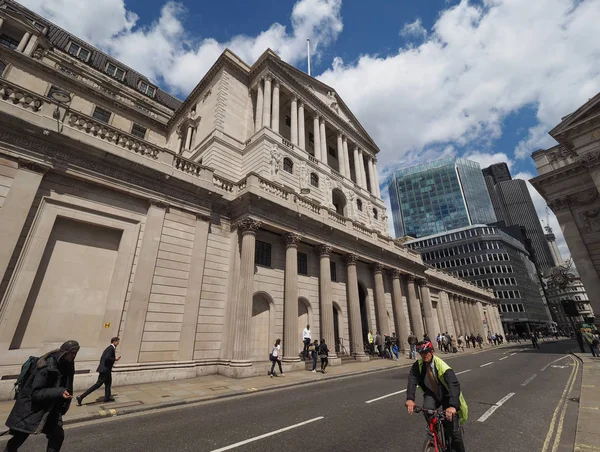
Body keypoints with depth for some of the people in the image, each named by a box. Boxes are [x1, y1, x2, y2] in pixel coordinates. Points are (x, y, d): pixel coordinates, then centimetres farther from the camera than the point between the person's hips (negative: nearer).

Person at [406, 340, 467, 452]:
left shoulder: (442, 367, -30)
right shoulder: (418, 365, -18)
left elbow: (454, 385, -39)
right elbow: (412, 380, -26)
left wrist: (453, 406, -53)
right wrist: (410, 399, -42)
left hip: (446, 395, -3)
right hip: (432, 394, 3)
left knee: (453, 430, -4)